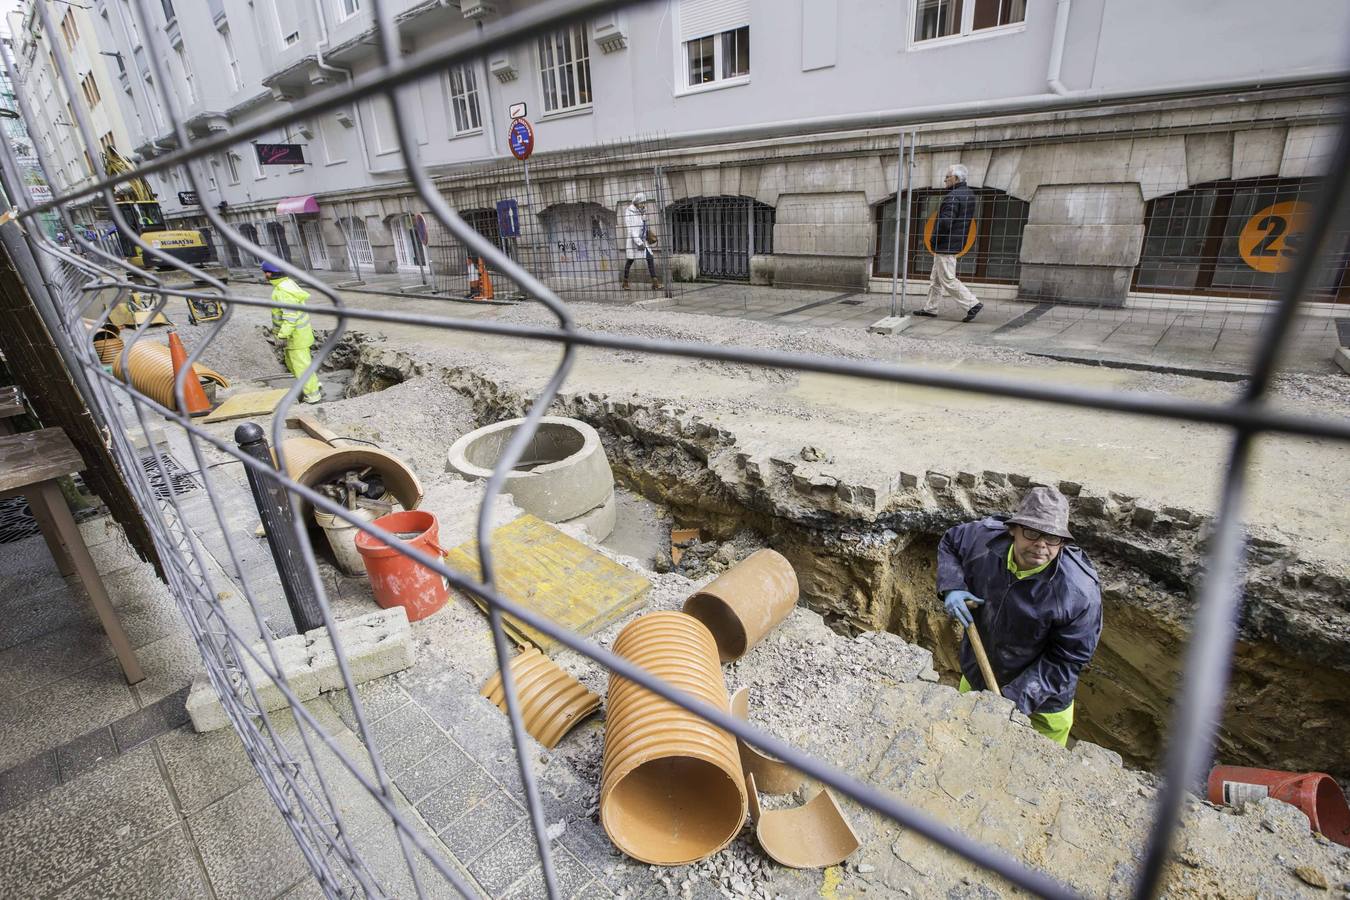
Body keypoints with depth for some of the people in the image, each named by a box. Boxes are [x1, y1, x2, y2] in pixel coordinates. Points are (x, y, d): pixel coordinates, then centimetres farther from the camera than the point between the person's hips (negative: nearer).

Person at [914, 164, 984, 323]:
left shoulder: (953, 196, -18)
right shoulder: (969, 194, 13)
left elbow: (945, 222, -26)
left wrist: (934, 241, -13)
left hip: (945, 246, -10)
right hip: (956, 244, 10)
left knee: (948, 280, -6)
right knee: (935, 278, 16)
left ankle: (973, 304, -7)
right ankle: (930, 308, 22)